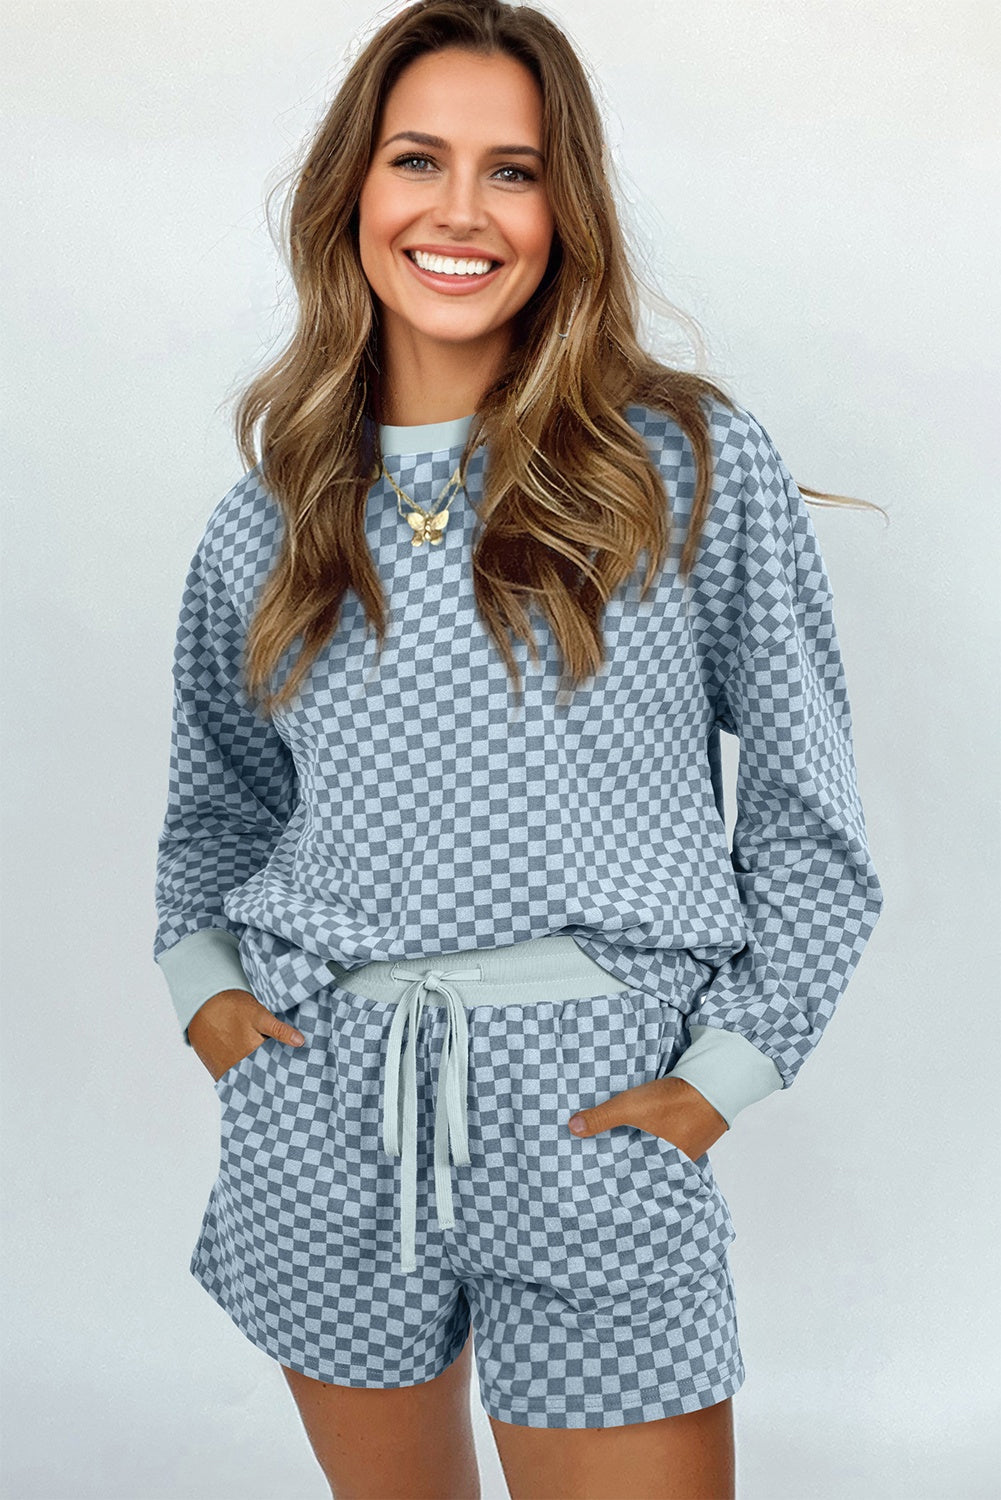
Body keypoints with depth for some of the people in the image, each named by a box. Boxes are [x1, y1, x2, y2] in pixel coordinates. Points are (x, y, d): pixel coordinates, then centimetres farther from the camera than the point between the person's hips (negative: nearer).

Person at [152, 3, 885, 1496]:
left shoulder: (700, 465, -3)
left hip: (594, 1107, -3)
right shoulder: (267, 524, 7)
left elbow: (809, 809, 1)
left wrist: (729, 1066, -5)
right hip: (320, 1115, 3)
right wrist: (200, 974, 5)